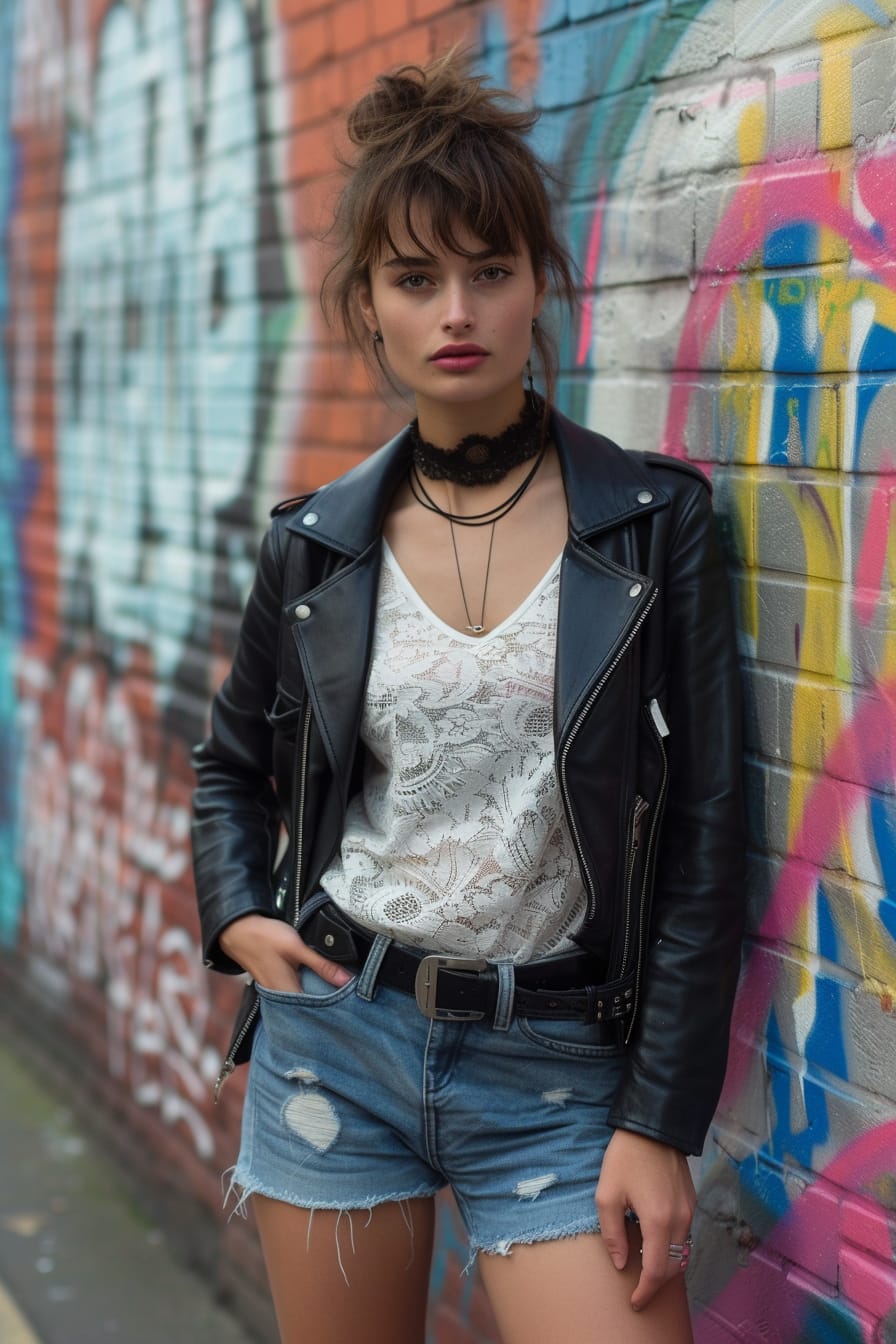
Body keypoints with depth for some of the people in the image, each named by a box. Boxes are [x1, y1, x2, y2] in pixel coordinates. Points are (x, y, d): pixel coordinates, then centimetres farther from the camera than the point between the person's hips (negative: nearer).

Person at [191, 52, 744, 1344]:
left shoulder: (653, 521, -5)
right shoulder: (317, 545, 2)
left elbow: (702, 840, -5)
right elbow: (232, 761, 20)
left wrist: (660, 1120, -8)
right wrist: (235, 913, 2)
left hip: (561, 1067, -2)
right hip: (336, 1036, 2)